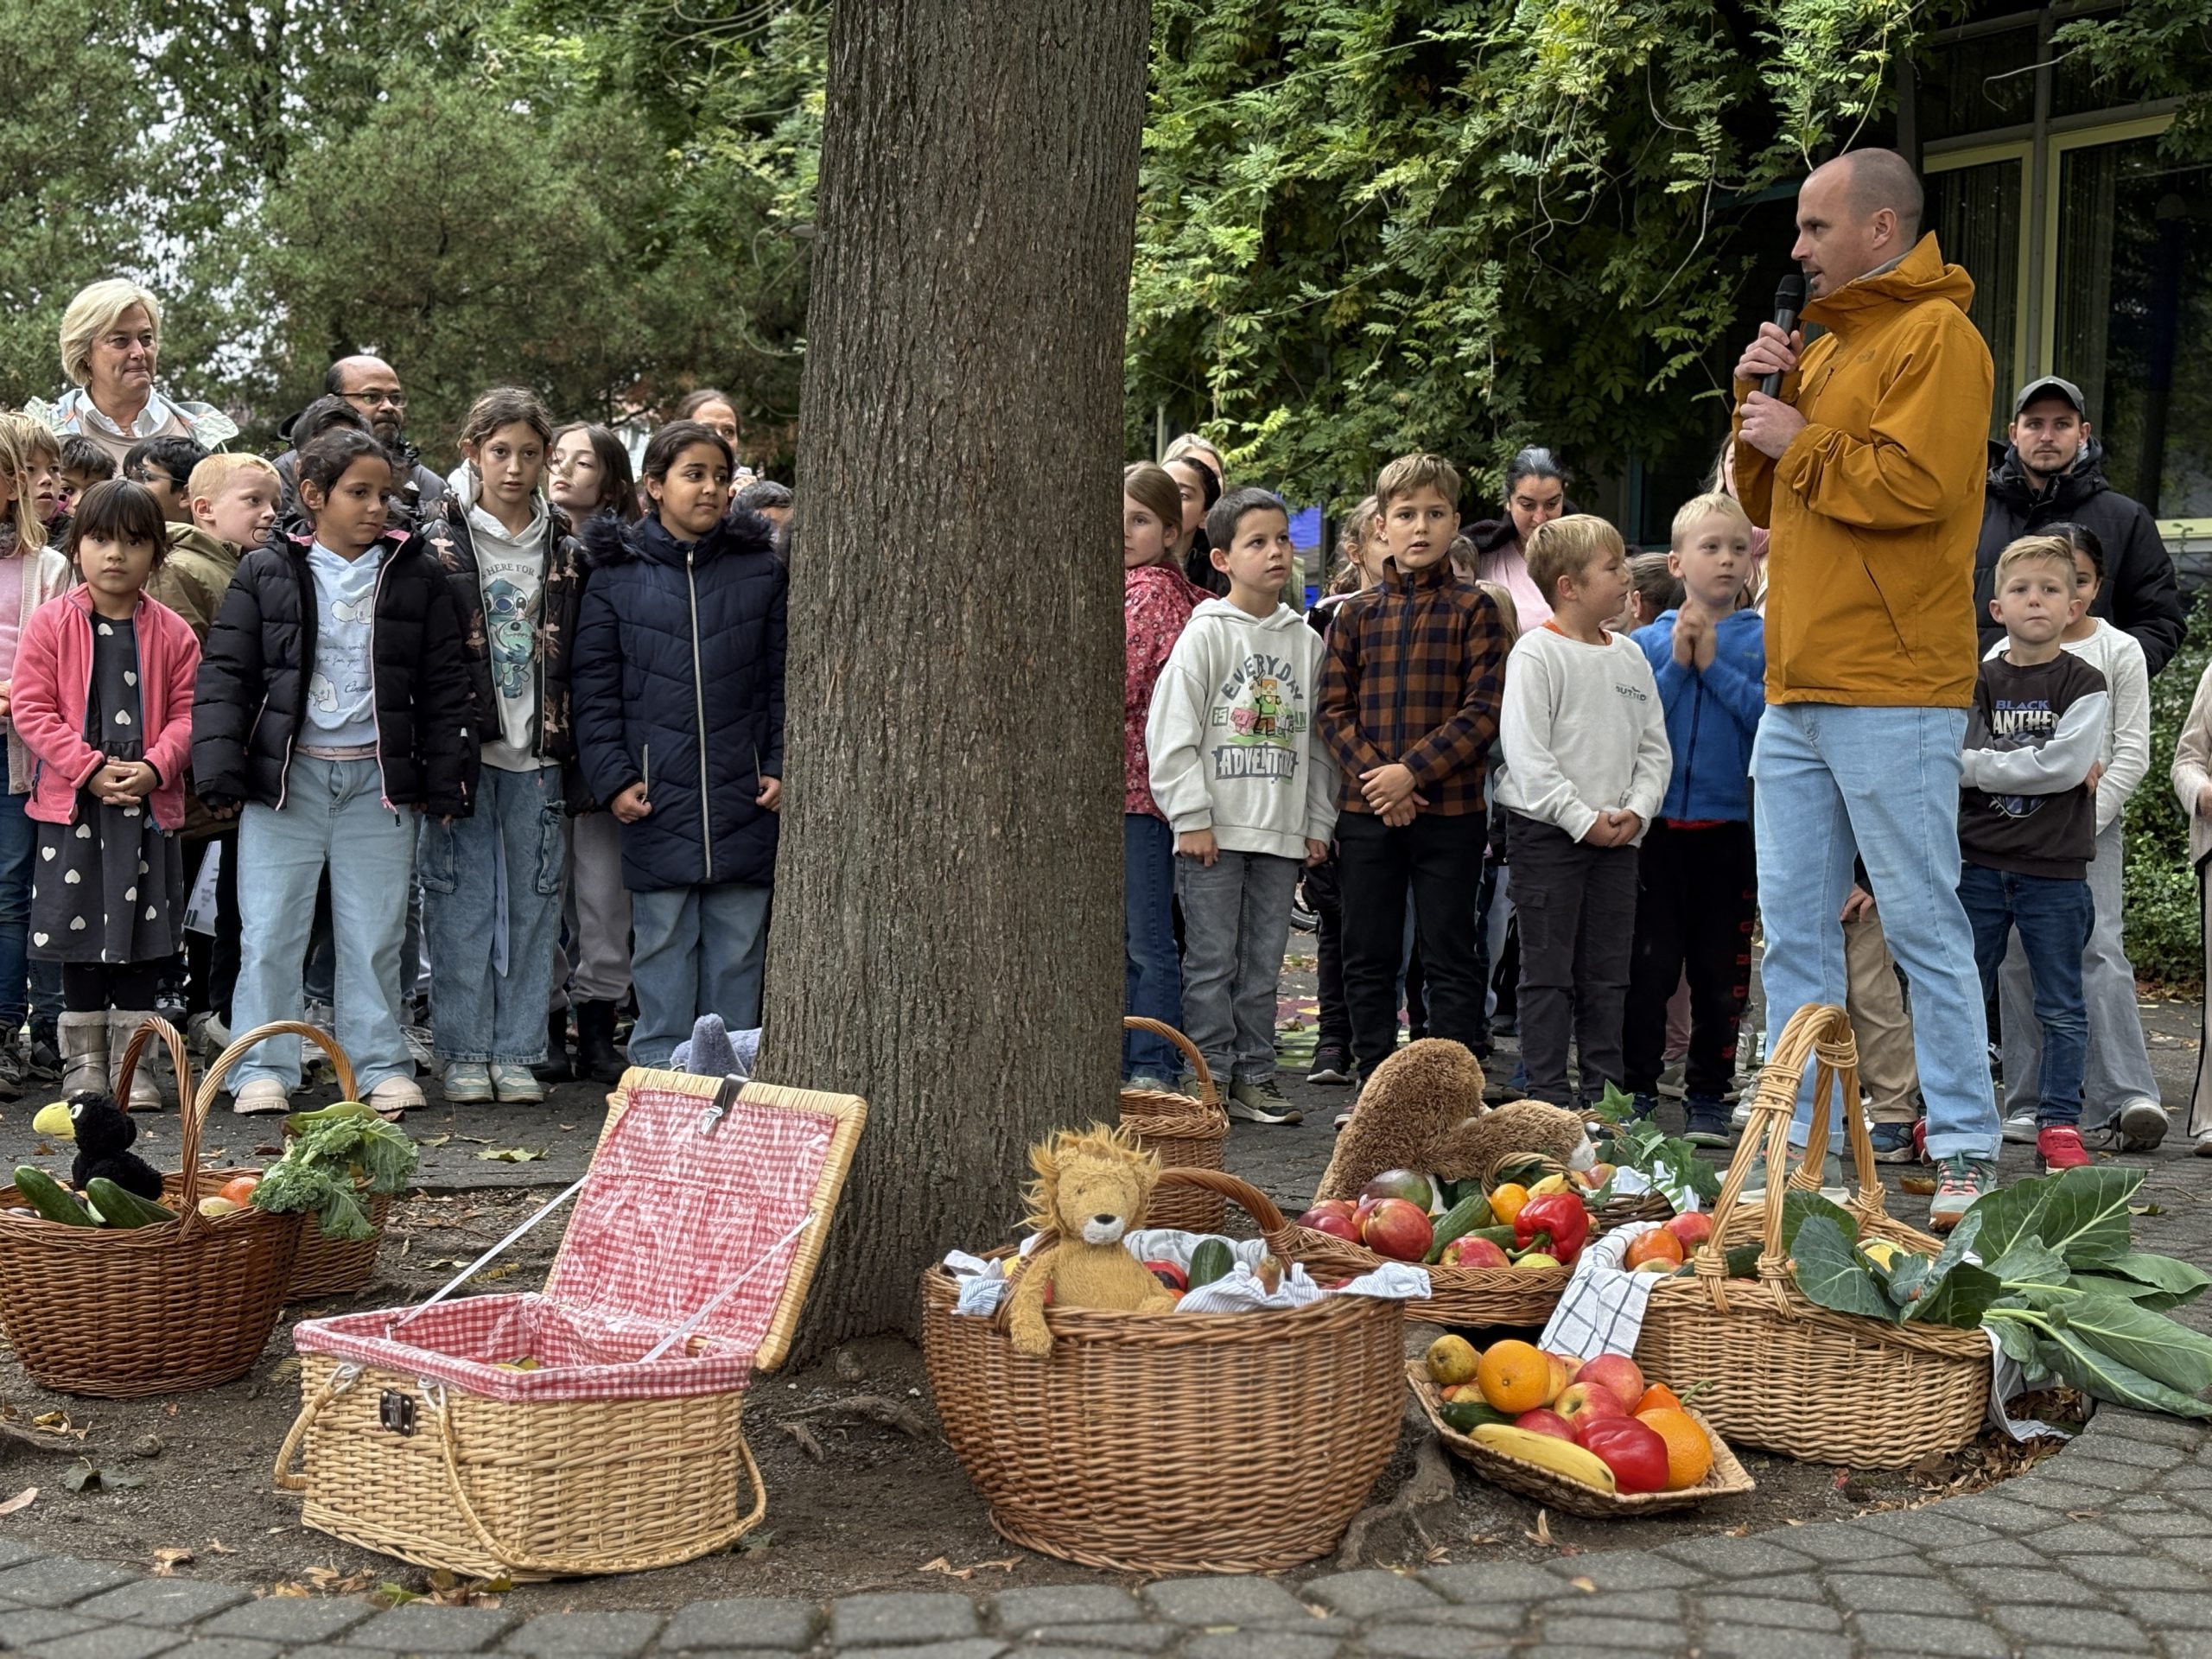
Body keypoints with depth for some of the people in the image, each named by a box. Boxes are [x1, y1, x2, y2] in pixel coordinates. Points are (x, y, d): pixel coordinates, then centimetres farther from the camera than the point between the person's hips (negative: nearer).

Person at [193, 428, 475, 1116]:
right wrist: (221, 772, -8)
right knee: (269, 932, 0)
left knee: (375, 935, 7)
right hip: (284, 775, -1)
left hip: (379, 779, 1)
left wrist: (448, 777, 3)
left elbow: (445, 683, 8)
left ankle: (382, 1066, 15)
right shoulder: (266, 573, 2)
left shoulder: (417, 574, 6)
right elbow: (225, 673, 1)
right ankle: (262, 1070, 9)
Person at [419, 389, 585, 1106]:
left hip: (537, 751, 3)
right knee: (462, 901, 0)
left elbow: (577, 660, 11)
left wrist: (576, 752, 5)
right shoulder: (439, 544, 0)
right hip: (461, 748, -3)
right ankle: (464, 1053, 9)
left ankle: (517, 1053, 13)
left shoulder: (565, 551, 9)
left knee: (533, 900, 5)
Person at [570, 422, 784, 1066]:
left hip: (744, 797, 1)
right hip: (656, 798, -1)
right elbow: (594, 688, 3)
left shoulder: (760, 569, 7)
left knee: (738, 942, 6)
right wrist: (613, 777, -5)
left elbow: (782, 678, 8)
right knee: (663, 941, 3)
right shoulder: (615, 574, 3)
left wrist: (781, 766, 0)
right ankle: (657, 1067, 11)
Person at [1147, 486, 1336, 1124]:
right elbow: (1172, 730, -7)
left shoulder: (1306, 640, 11)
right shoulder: (1207, 634, -3)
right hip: (1214, 829, -4)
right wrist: (1192, 816, -11)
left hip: (1281, 831, 4)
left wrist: (1318, 821, 11)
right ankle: (1212, 1080, 6)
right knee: (1212, 960, -1)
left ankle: (1254, 1076, 15)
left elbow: (1319, 736, 16)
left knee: (1263, 963, 8)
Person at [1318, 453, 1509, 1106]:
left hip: (1450, 809, -3)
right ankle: (1375, 1084, 18)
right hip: (1366, 810, 3)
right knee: (1368, 957, 8)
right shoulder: (1355, 614, 8)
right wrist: (1372, 774, -11)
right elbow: (1333, 709, 5)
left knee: (1449, 955, 2)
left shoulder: (1472, 609, 0)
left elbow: (1485, 709, -8)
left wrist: (1413, 770, -16)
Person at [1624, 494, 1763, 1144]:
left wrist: (1714, 665, -11)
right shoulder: (1648, 641, 5)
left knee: (1720, 968, 6)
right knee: (1649, 963, 2)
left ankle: (1708, 1095, 15)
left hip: (1732, 826, 0)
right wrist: (1677, 665, -10)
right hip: (1658, 822, 0)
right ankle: (1637, 1089, 11)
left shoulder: (1765, 640, 3)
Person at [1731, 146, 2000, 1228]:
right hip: (1797, 693, 8)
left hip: (1892, 697, -8)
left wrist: (1801, 443, -8)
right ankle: (1800, 1148, 13)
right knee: (1794, 932, 8)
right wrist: (1758, 404, 8)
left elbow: (1915, 485, -19)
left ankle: (1967, 1151, 4)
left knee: (1923, 924, -4)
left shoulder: (1935, 336, -6)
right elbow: (1768, 502, 23)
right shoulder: (1824, 347, 21)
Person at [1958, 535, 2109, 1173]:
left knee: (2060, 1006, 3)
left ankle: (2059, 1123, 9)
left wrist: (1978, 766, -12)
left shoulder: (2084, 684, -2)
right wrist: (2042, 771, -13)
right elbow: (1953, 762, -4)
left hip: (2054, 868, -2)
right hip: (1979, 861, 2)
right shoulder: (1979, 683, 5)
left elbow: (2065, 765, -15)